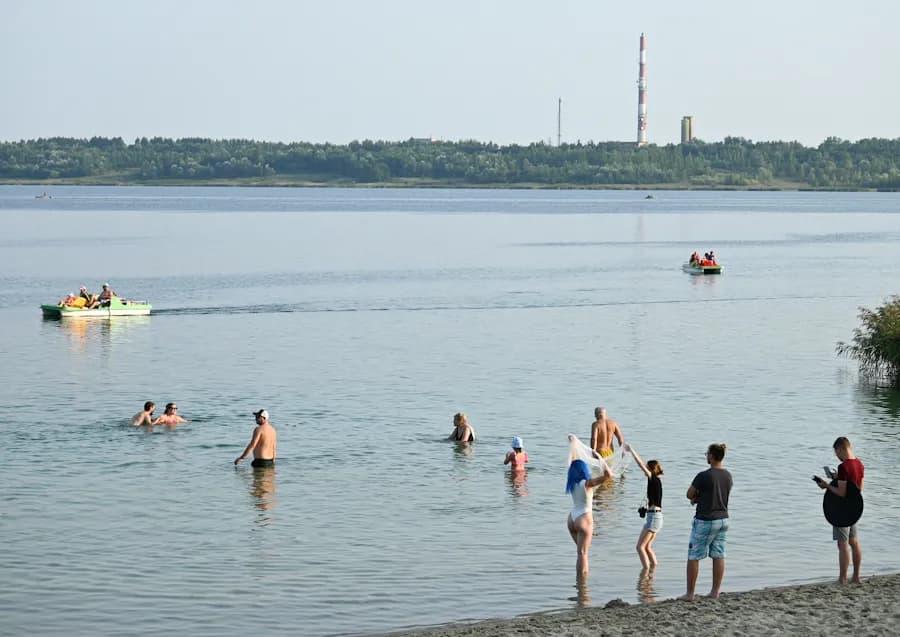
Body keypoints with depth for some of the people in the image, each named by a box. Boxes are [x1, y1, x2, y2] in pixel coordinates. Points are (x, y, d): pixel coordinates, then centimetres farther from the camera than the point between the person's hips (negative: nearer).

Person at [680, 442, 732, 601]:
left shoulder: (703, 476, -20)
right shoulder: (728, 475, 2)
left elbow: (689, 495, -9)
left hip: (705, 521, -7)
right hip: (723, 519, 7)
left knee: (693, 557, 2)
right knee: (718, 556, 12)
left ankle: (690, 593, 4)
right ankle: (715, 591, 16)